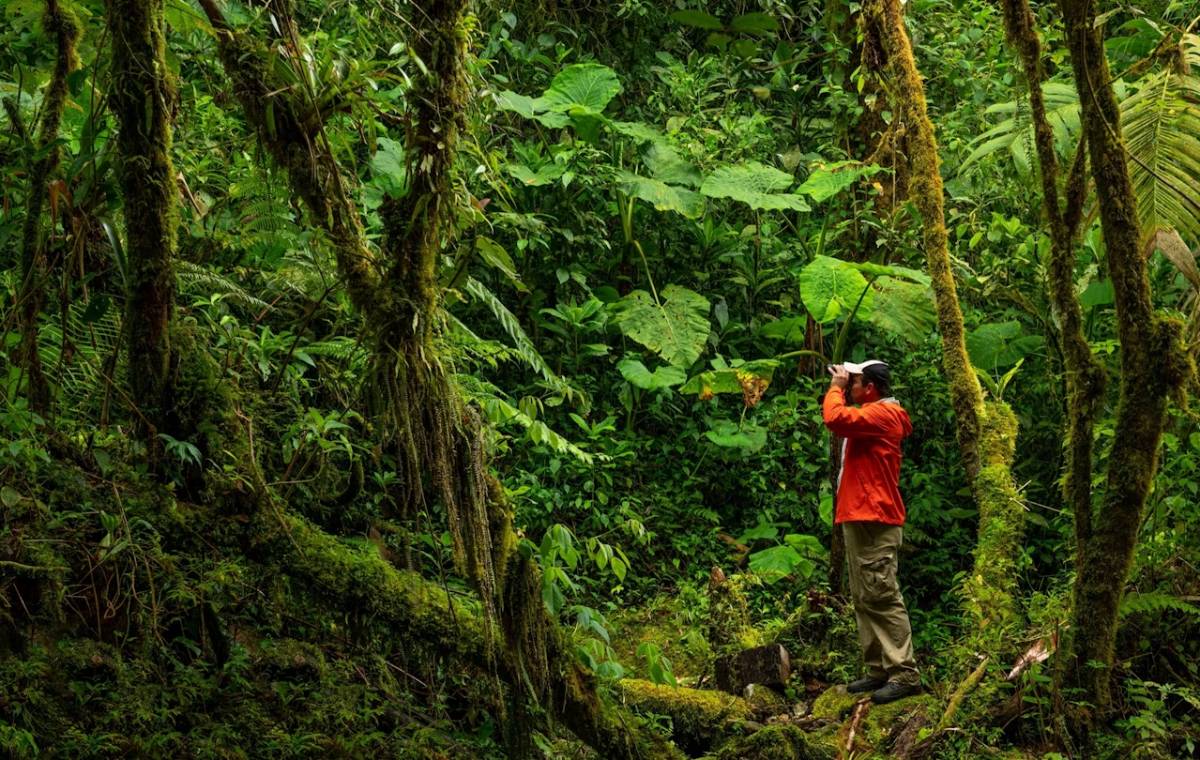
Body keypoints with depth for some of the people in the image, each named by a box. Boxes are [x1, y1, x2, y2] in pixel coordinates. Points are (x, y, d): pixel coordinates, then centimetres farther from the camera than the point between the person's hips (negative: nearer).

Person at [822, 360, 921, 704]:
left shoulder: (881, 414, -13)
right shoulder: (874, 415, 21)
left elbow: (836, 419, -26)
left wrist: (835, 387, -10)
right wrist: (840, 387, 13)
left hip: (874, 521, -11)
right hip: (860, 519, 11)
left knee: (882, 597, -12)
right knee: (865, 599, 12)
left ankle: (904, 674, -11)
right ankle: (879, 670, 16)